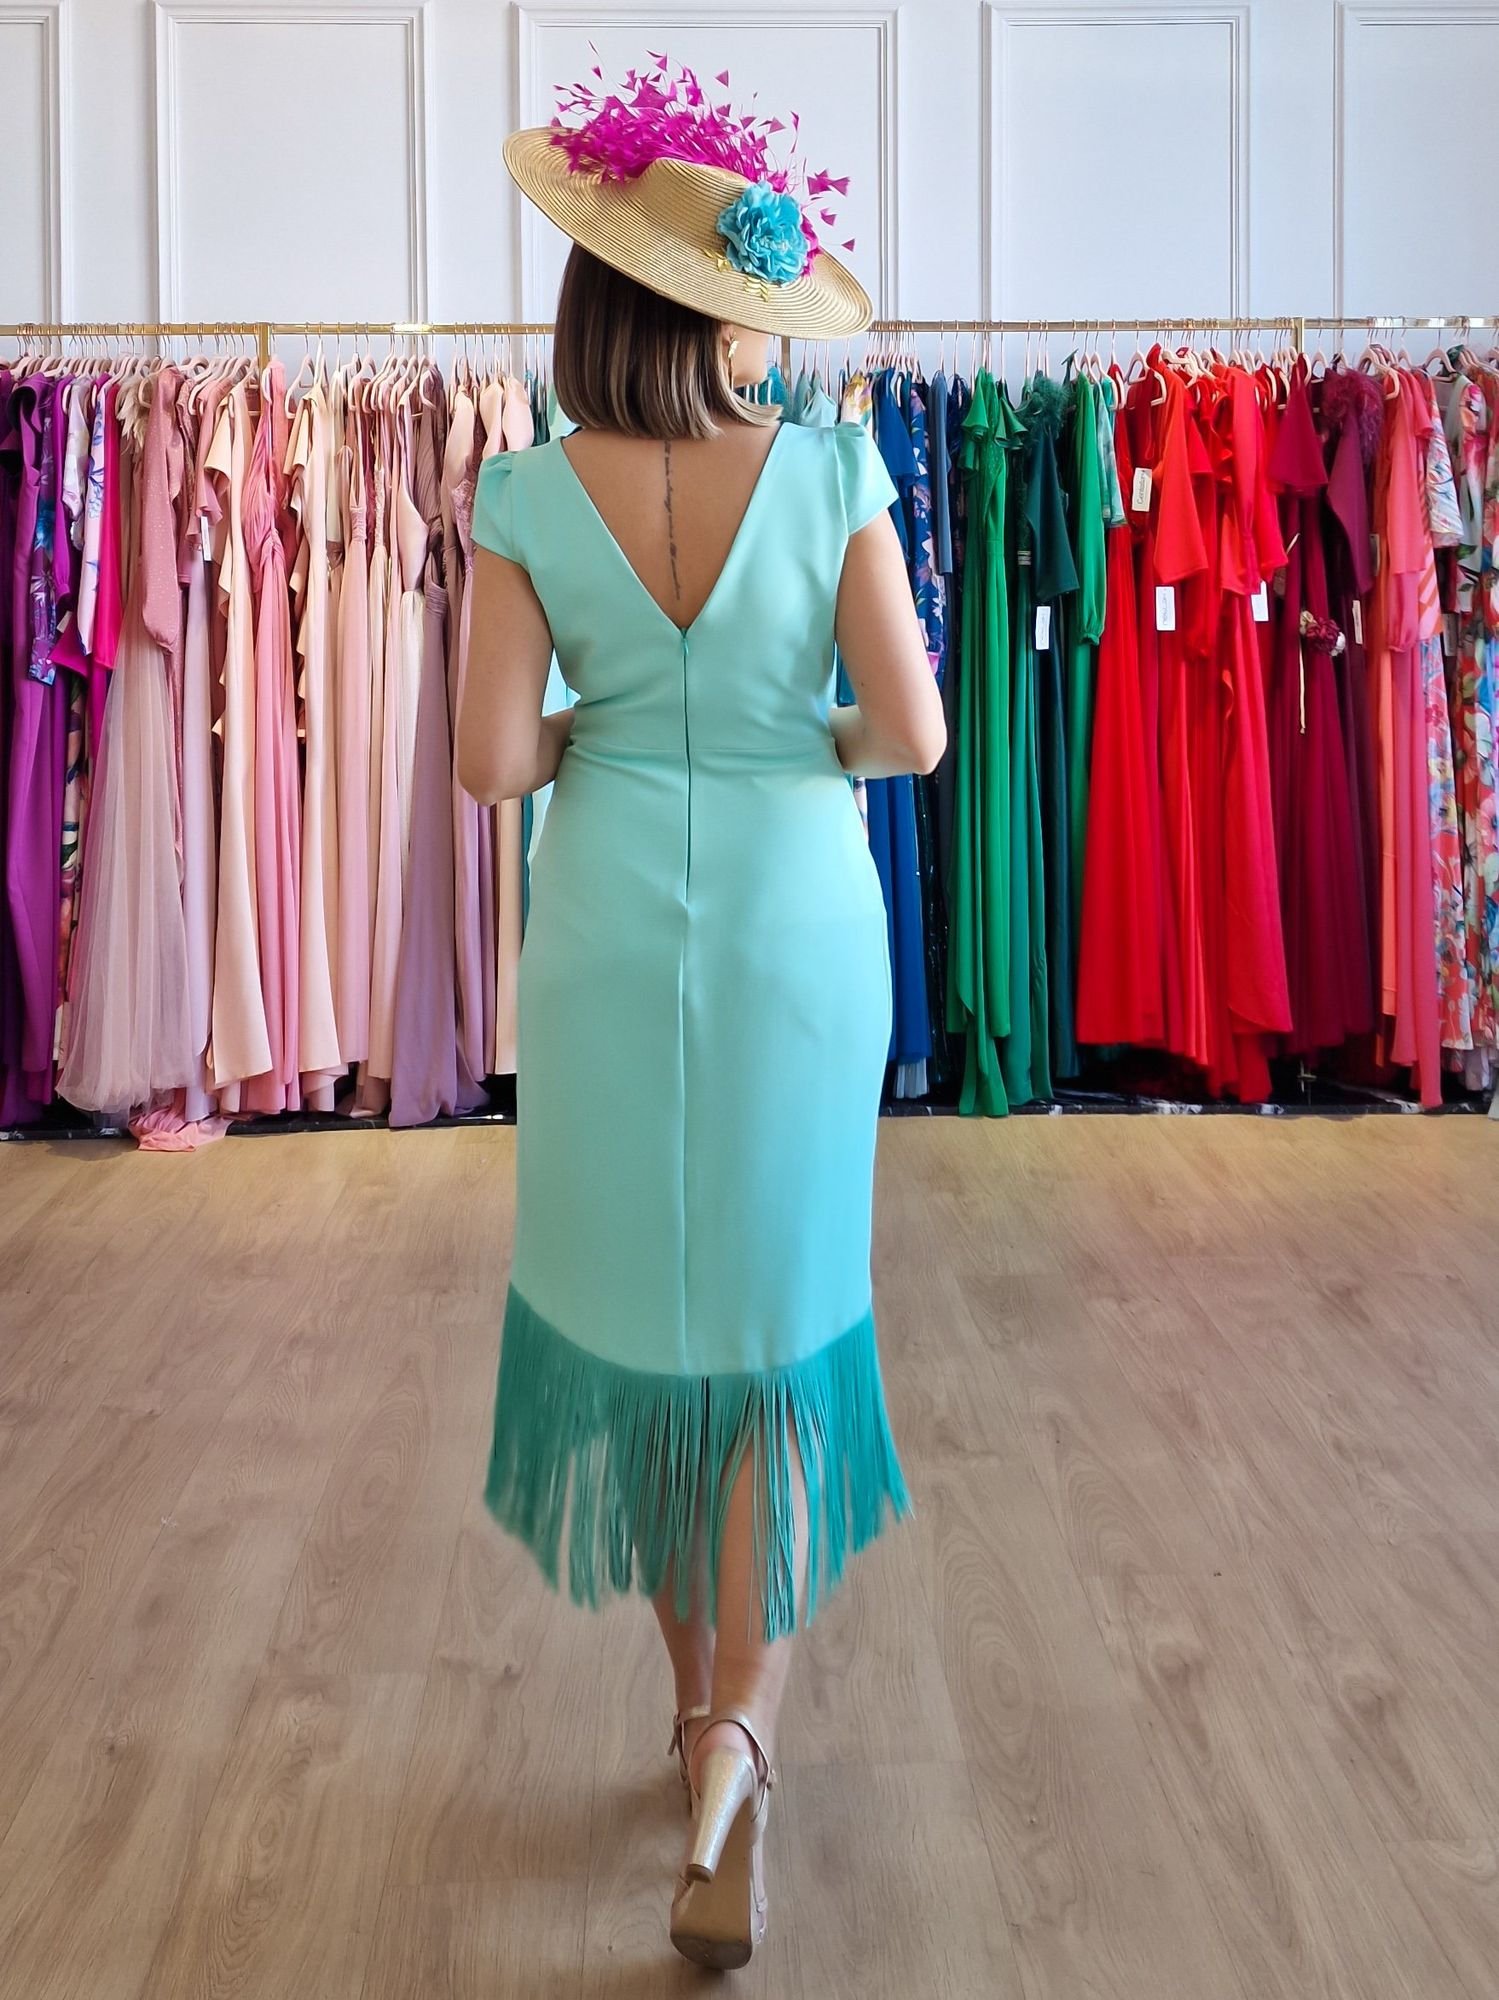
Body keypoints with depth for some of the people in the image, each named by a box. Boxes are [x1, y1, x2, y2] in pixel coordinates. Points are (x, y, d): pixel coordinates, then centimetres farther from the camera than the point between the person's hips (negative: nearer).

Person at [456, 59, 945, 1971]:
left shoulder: (527, 497, -7)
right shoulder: (834, 474, -8)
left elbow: (492, 761, -9)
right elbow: (912, 733, -9)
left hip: (608, 934, 1)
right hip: (796, 930, 0)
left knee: (633, 1308, 16)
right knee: (779, 1327, 10)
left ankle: (700, 1692, 31)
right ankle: (742, 1718, -4)